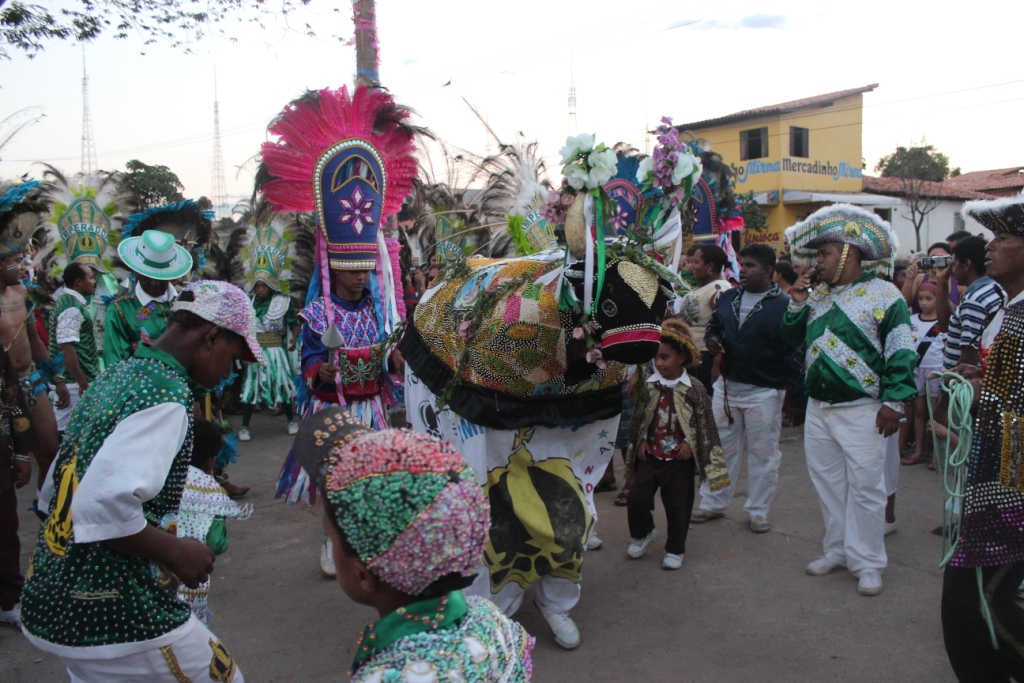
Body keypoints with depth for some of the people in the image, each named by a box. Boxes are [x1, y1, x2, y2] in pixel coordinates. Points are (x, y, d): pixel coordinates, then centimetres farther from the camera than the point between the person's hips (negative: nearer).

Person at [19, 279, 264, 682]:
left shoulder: (113, 378, 8)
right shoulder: (167, 398, -19)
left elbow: (53, 493, 14)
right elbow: (103, 507, -31)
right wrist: (178, 552, -16)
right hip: (116, 619, -9)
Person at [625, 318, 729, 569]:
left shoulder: (694, 388, -8)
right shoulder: (648, 385, -1)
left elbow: (704, 421, -3)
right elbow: (640, 416, 9)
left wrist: (690, 444, -11)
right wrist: (641, 440, -1)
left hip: (680, 457, -2)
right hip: (650, 454, 3)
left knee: (677, 505, 5)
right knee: (636, 498, -2)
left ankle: (675, 549, 24)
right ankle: (642, 534, 26)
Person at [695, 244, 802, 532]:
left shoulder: (783, 305, -9)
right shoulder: (728, 298, 8)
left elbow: (793, 350, -10)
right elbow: (713, 326, 20)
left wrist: (787, 387, -16)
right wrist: (711, 340, -3)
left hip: (764, 392, -5)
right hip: (726, 385, 5)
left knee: (762, 454, 7)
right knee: (720, 448, 12)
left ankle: (758, 511, 19)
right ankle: (712, 503, 24)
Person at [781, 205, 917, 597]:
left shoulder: (884, 295, -8)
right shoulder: (817, 295, 12)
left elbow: (902, 353, -11)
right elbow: (793, 340, 15)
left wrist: (893, 402, -15)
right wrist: (798, 304, 0)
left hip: (861, 411, -7)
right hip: (817, 409, 7)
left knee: (865, 487, 0)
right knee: (827, 483, 14)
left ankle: (867, 562, 12)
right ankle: (837, 550, 27)